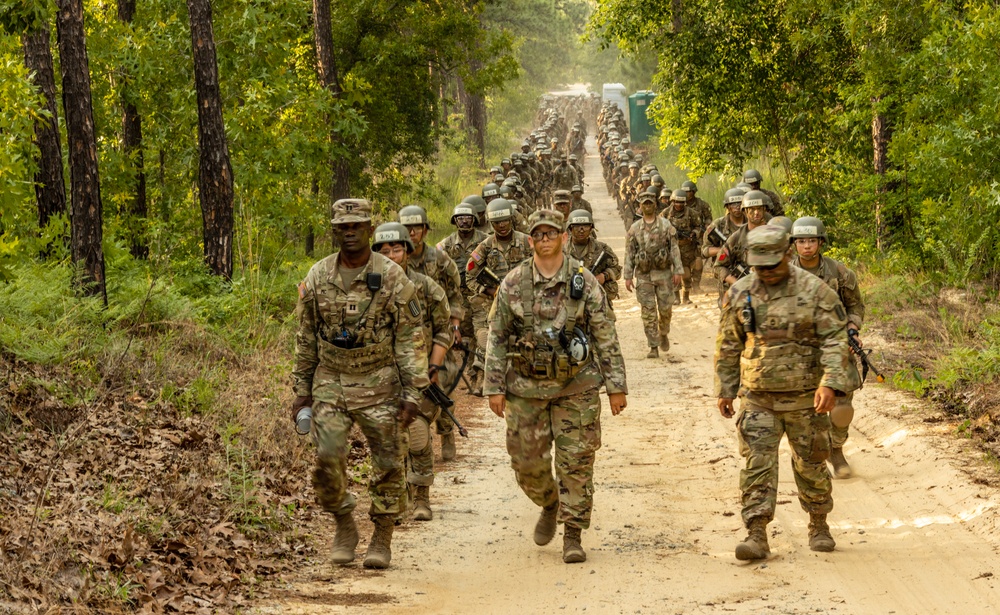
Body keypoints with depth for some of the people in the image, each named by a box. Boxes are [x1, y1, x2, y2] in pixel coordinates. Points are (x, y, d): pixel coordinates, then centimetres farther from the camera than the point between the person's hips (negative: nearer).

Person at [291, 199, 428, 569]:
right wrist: (301, 390, 9)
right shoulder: (317, 277, 3)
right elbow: (306, 338, 11)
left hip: (379, 384, -2)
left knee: (388, 465, 1)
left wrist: (412, 393, -10)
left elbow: (411, 339, -5)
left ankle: (382, 538, 16)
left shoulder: (392, 277, -6)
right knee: (327, 458, -10)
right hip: (330, 383, 2)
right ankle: (344, 526, 12)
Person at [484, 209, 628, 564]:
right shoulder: (513, 284, 0)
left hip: (576, 387, -1)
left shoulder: (584, 282, -2)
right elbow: (497, 338, 3)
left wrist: (616, 386, -3)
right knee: (527, 462, 5)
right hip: (526, 388, 1)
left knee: (576, 462, -2)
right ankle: (549, 505, 35)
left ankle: (573, 535, 7)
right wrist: (494, 388, -2)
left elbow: (606, 337, 0)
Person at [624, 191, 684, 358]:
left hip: (664, 272, 0)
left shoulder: (666, 225, 2)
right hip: (643, 275, 0)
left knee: (666, 308, 2)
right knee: (648, 311, -2)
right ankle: (653, 347, 2)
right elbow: (629, 254, 5)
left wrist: (678, 271, -6)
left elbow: (675, 249, 1)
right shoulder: (634, 229, 4)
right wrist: (628, 276, -1)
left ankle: (664, 334, 31)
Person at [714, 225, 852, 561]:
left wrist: (830, 383, -22)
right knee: (757, 464, -8)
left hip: (805, 397, -2)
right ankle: (756, 535, -9)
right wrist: (725, 390, 13)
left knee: (811, 464, 10)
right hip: (759, 398, 2)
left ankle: (819, 526, 28)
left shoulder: (814, 290, -7)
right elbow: (728, 346, 13)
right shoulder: (739, 294, 2)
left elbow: (835, 339, -10)